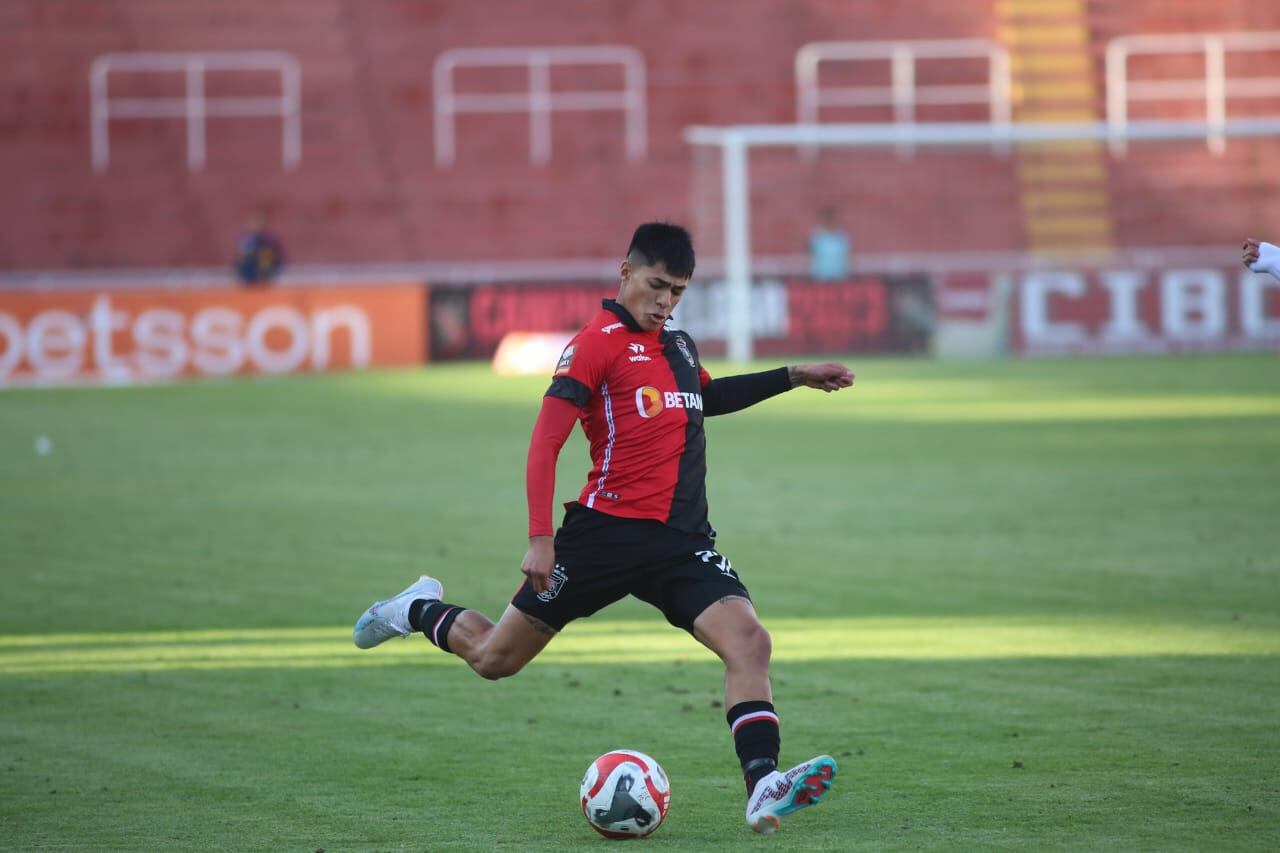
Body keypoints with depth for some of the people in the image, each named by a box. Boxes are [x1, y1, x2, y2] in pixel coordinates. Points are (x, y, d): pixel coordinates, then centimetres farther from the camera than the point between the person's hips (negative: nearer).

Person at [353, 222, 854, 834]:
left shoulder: (677, 345, 15)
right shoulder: (598, 343, -9)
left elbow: (706, 397, 39)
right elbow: (545, 442, -13)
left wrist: (793, 377, 33)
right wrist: (540, 539, -21)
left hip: (682, 541, 5)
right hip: (607, 531, -5)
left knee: (748, 640, -20)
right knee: (493, 659, 7)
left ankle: (763, 791, -29)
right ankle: (420, 611, 40)